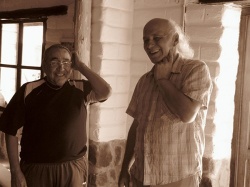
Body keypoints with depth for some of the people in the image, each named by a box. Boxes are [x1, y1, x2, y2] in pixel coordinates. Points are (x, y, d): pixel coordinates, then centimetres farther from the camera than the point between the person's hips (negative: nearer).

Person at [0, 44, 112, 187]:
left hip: (73, 169, 1)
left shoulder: (80, 90, -2)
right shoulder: (28, 91, -6)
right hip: (35, 169, -1)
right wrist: (15, 170, -6)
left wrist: (80, 66, -13)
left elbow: (105, 92, -20)